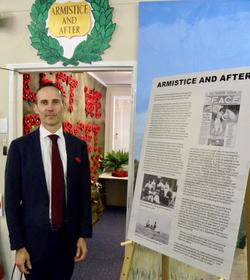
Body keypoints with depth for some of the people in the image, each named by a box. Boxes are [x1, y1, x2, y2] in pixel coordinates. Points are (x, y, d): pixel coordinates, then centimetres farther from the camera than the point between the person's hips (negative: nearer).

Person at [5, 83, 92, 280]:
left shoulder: (79, 146, -2)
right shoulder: (20, 146, -7)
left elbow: (84, 193, 1)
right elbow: (12, 198, -6)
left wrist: (83, 235, 2)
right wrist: (18, 245, -6)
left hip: (68, 236, 2)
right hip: (34, 236, -2)